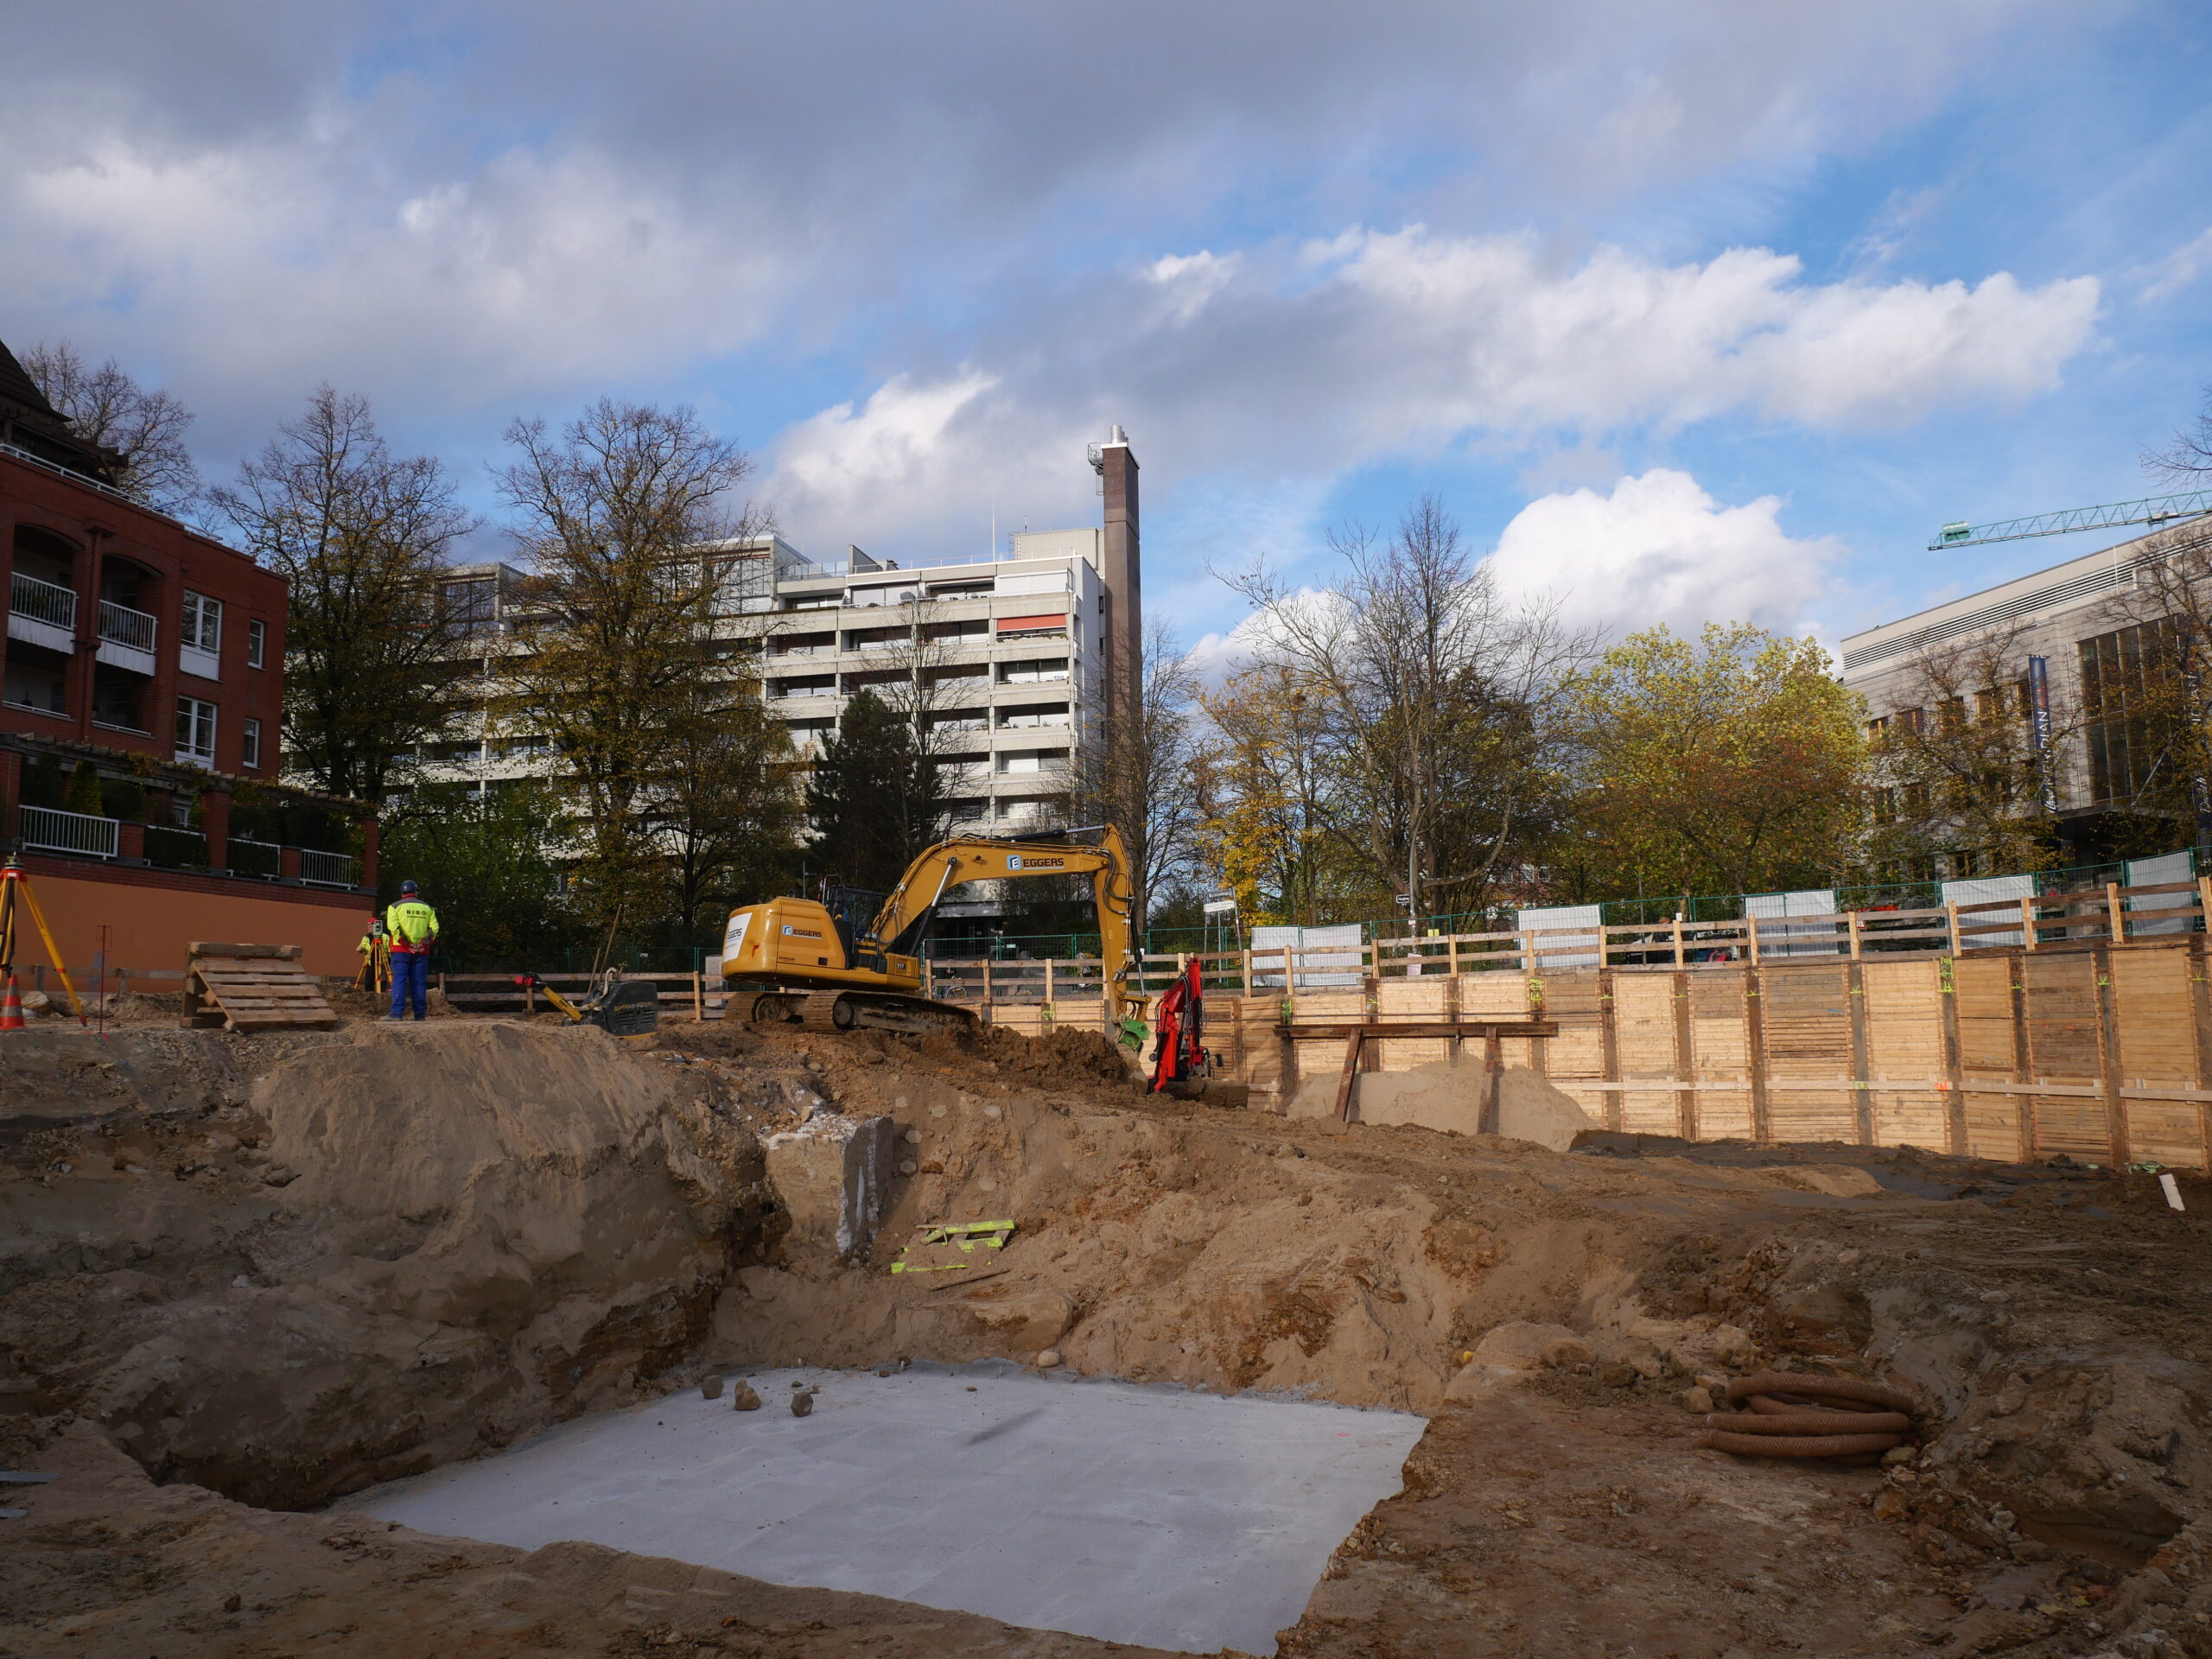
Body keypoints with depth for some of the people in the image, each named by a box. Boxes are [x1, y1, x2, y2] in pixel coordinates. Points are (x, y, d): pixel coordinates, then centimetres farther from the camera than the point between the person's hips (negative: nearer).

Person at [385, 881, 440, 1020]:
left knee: (399, 981, -4)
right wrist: (427, 943, -2)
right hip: (421, 951, 2)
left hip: (401, 950, -2)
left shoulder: (395, 907, 5)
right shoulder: (427, 908, 13)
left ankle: (397, 1013, -13)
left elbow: (392, 926, -10)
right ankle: (420, 1015, 5)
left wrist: (404, 942, -9)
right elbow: (434, 928, 2)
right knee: (419, 982, 6)